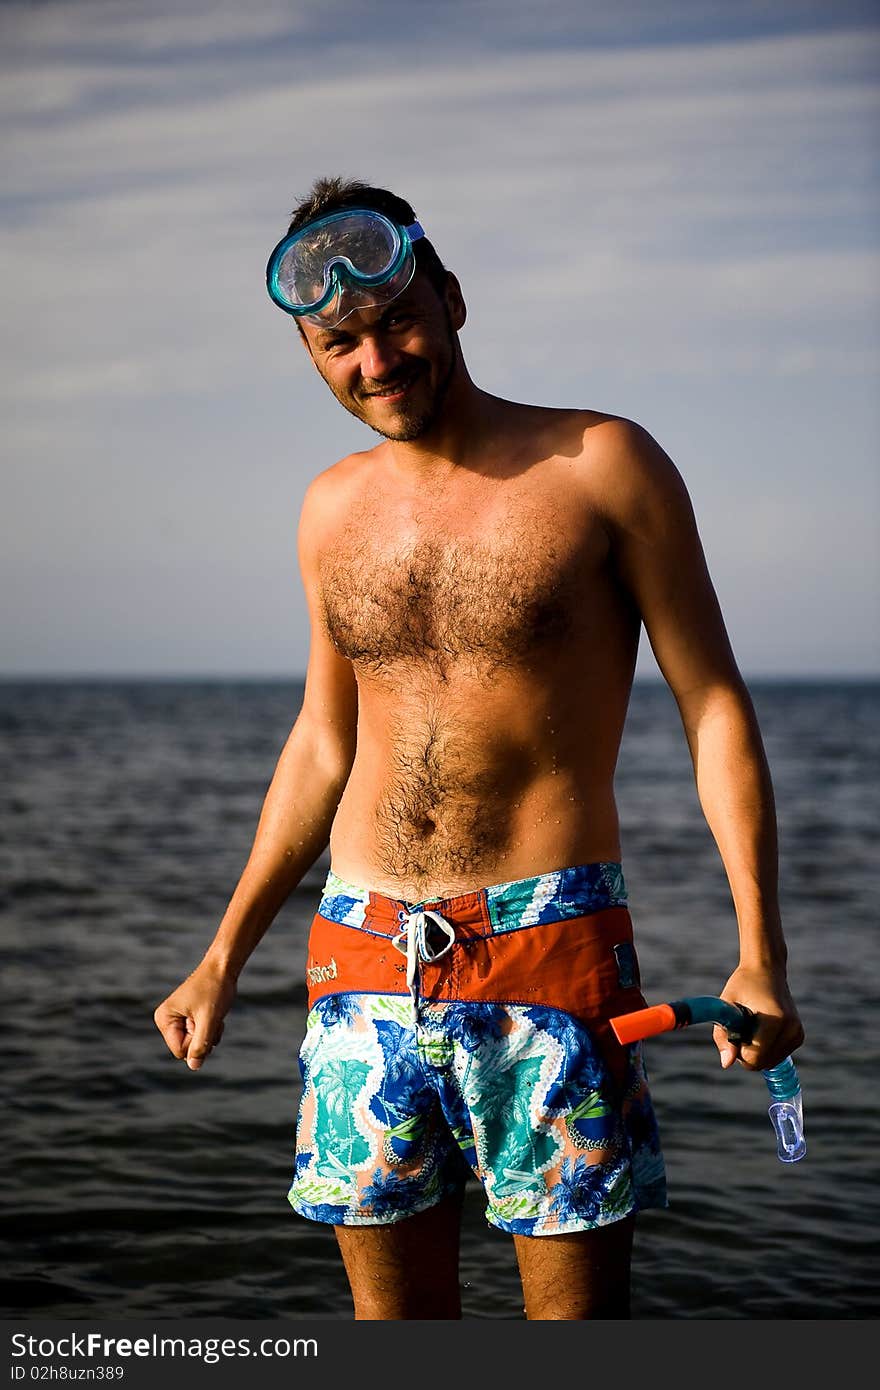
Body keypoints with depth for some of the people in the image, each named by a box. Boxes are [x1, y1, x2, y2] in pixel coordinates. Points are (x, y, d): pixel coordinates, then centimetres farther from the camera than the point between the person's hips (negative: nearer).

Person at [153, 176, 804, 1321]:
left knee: (579, 1308, -1)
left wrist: (760, 958, -11)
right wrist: (224, 958, 20)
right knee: (393, 1310, 9)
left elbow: (715, 708, -3)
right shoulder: (333, 511, 11)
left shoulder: (603, 466, -3)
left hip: (551, 942, -4)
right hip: (363, 954, 4)